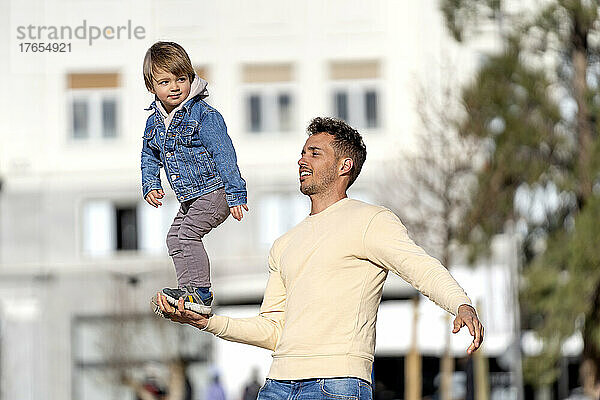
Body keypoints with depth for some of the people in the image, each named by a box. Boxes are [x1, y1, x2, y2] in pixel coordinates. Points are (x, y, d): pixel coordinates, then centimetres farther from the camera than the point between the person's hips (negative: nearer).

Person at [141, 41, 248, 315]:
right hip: (190, 198, 9)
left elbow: (224, 155, -19)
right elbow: (149, 158, 20)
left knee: (187, 235, -18)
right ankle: (188, 290, 24)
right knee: (175, 238, 12)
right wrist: (150, 185, 4)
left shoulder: (204, 115, -17)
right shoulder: (154, 123, 5)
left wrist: (235, 194, -21)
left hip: (214, 191, -9)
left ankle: (200, 293, -16)